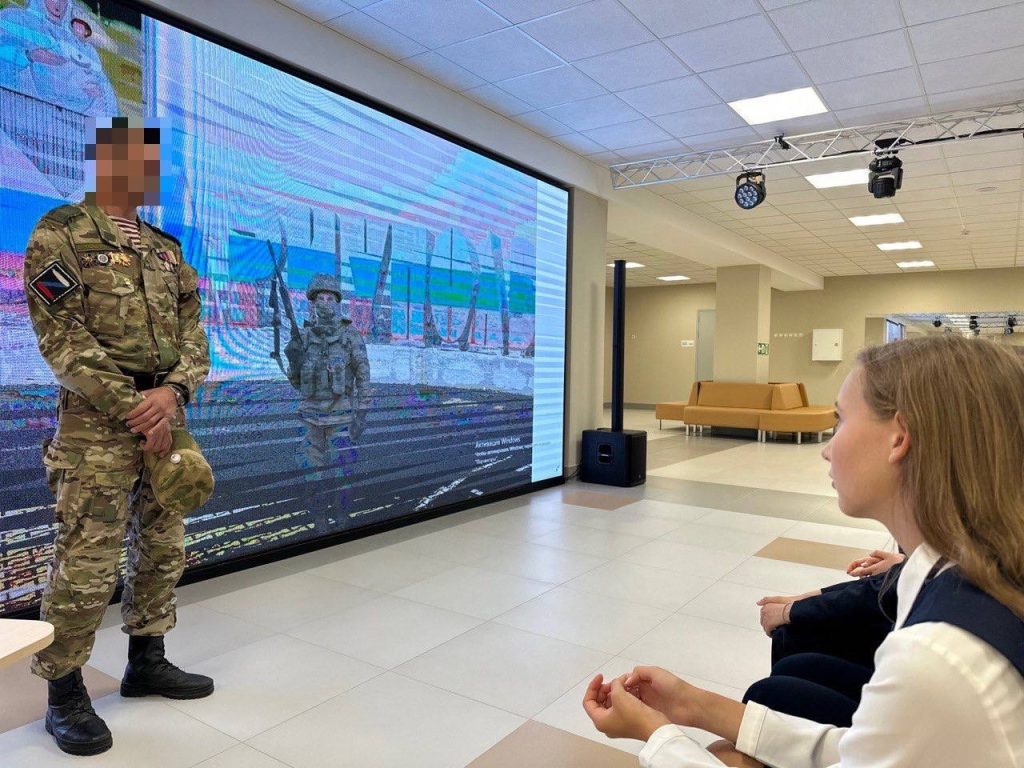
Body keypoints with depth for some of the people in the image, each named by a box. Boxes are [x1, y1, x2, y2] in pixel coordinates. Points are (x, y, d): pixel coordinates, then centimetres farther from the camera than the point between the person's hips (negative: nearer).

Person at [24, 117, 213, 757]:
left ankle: (147, 662, 30)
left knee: (164, 549, 13)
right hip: (98, 418, -7)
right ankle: (65, 693, 16)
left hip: (165, 411, 7)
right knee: (87, 564, -2)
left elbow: (193, 330, 9)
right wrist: (132, 409, -15)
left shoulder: (166, 247, 15)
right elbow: (63, 338, -12)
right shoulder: (61, 234, -4)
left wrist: (173, 392, -9)